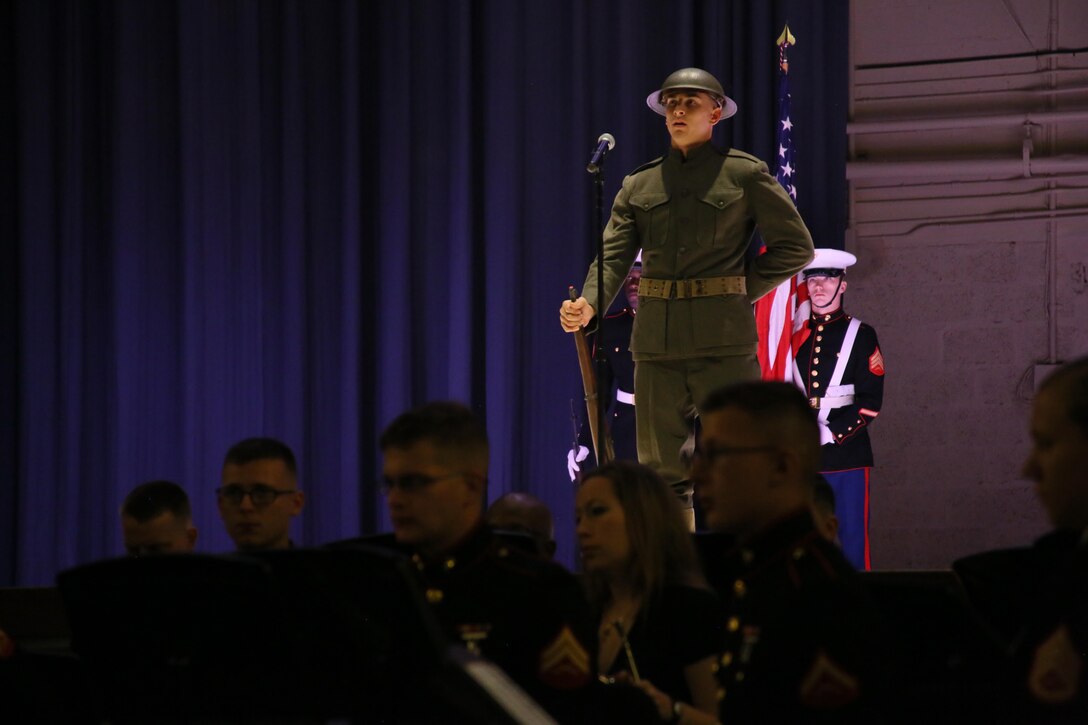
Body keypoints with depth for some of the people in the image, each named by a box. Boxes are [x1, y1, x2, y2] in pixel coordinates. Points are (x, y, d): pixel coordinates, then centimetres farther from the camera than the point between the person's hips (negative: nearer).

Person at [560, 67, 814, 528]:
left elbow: (795, 246, 7)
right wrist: (588, 305, -15)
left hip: (724, 339, -4)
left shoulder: (745, 175, 4)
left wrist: (745, 290, -1)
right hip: (657, 340, 4)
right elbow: (614, 254, 4)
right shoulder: (638, 186, 14)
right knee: (663, 471, 4)